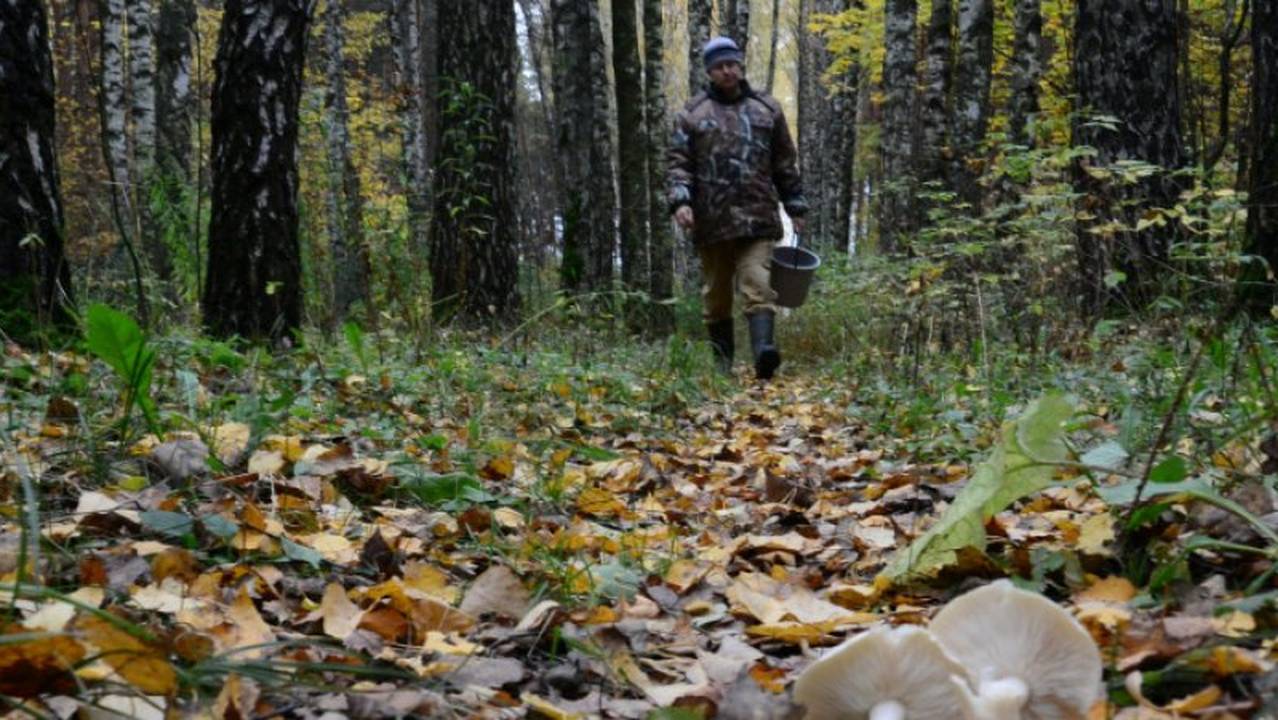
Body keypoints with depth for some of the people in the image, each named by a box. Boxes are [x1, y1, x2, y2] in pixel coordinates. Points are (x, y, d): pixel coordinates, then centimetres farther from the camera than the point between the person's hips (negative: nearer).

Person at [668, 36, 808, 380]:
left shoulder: (766, 109, 12)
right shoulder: (692, 114, 8)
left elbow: (785, 164, 15)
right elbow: (679, 162, 3)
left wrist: (795, 207, 13)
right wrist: (680, 200, -14)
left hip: (757, 218, 0)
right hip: (711, 221, 1)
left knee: (758, 286, -16)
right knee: (717, 294, 8)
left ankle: (762, 352, -28)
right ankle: (722, 363, 17)